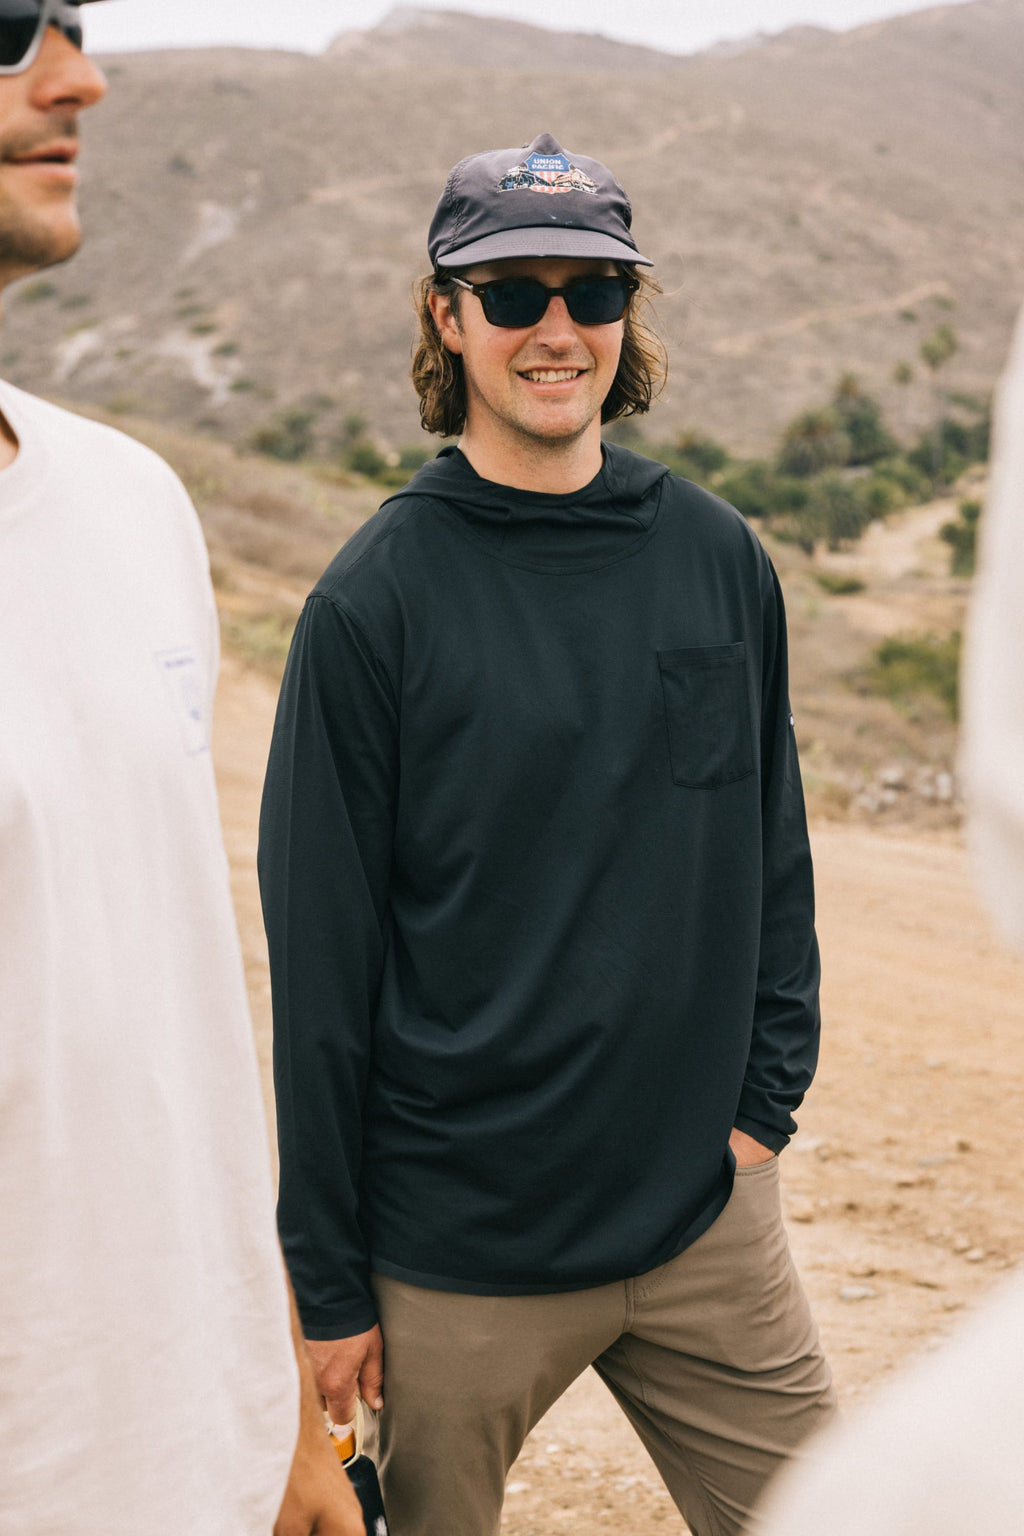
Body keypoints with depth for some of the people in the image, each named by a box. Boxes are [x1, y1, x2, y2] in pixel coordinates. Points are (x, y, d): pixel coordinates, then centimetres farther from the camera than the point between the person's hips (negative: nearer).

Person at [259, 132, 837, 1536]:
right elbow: (319, 958, -8)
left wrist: (765, 1102, 5)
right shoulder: (375, 601, -9)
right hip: (459, 1258, -3)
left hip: (706, 1213, 4)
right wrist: (327, 1277, -6)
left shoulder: (721, 559, 3)